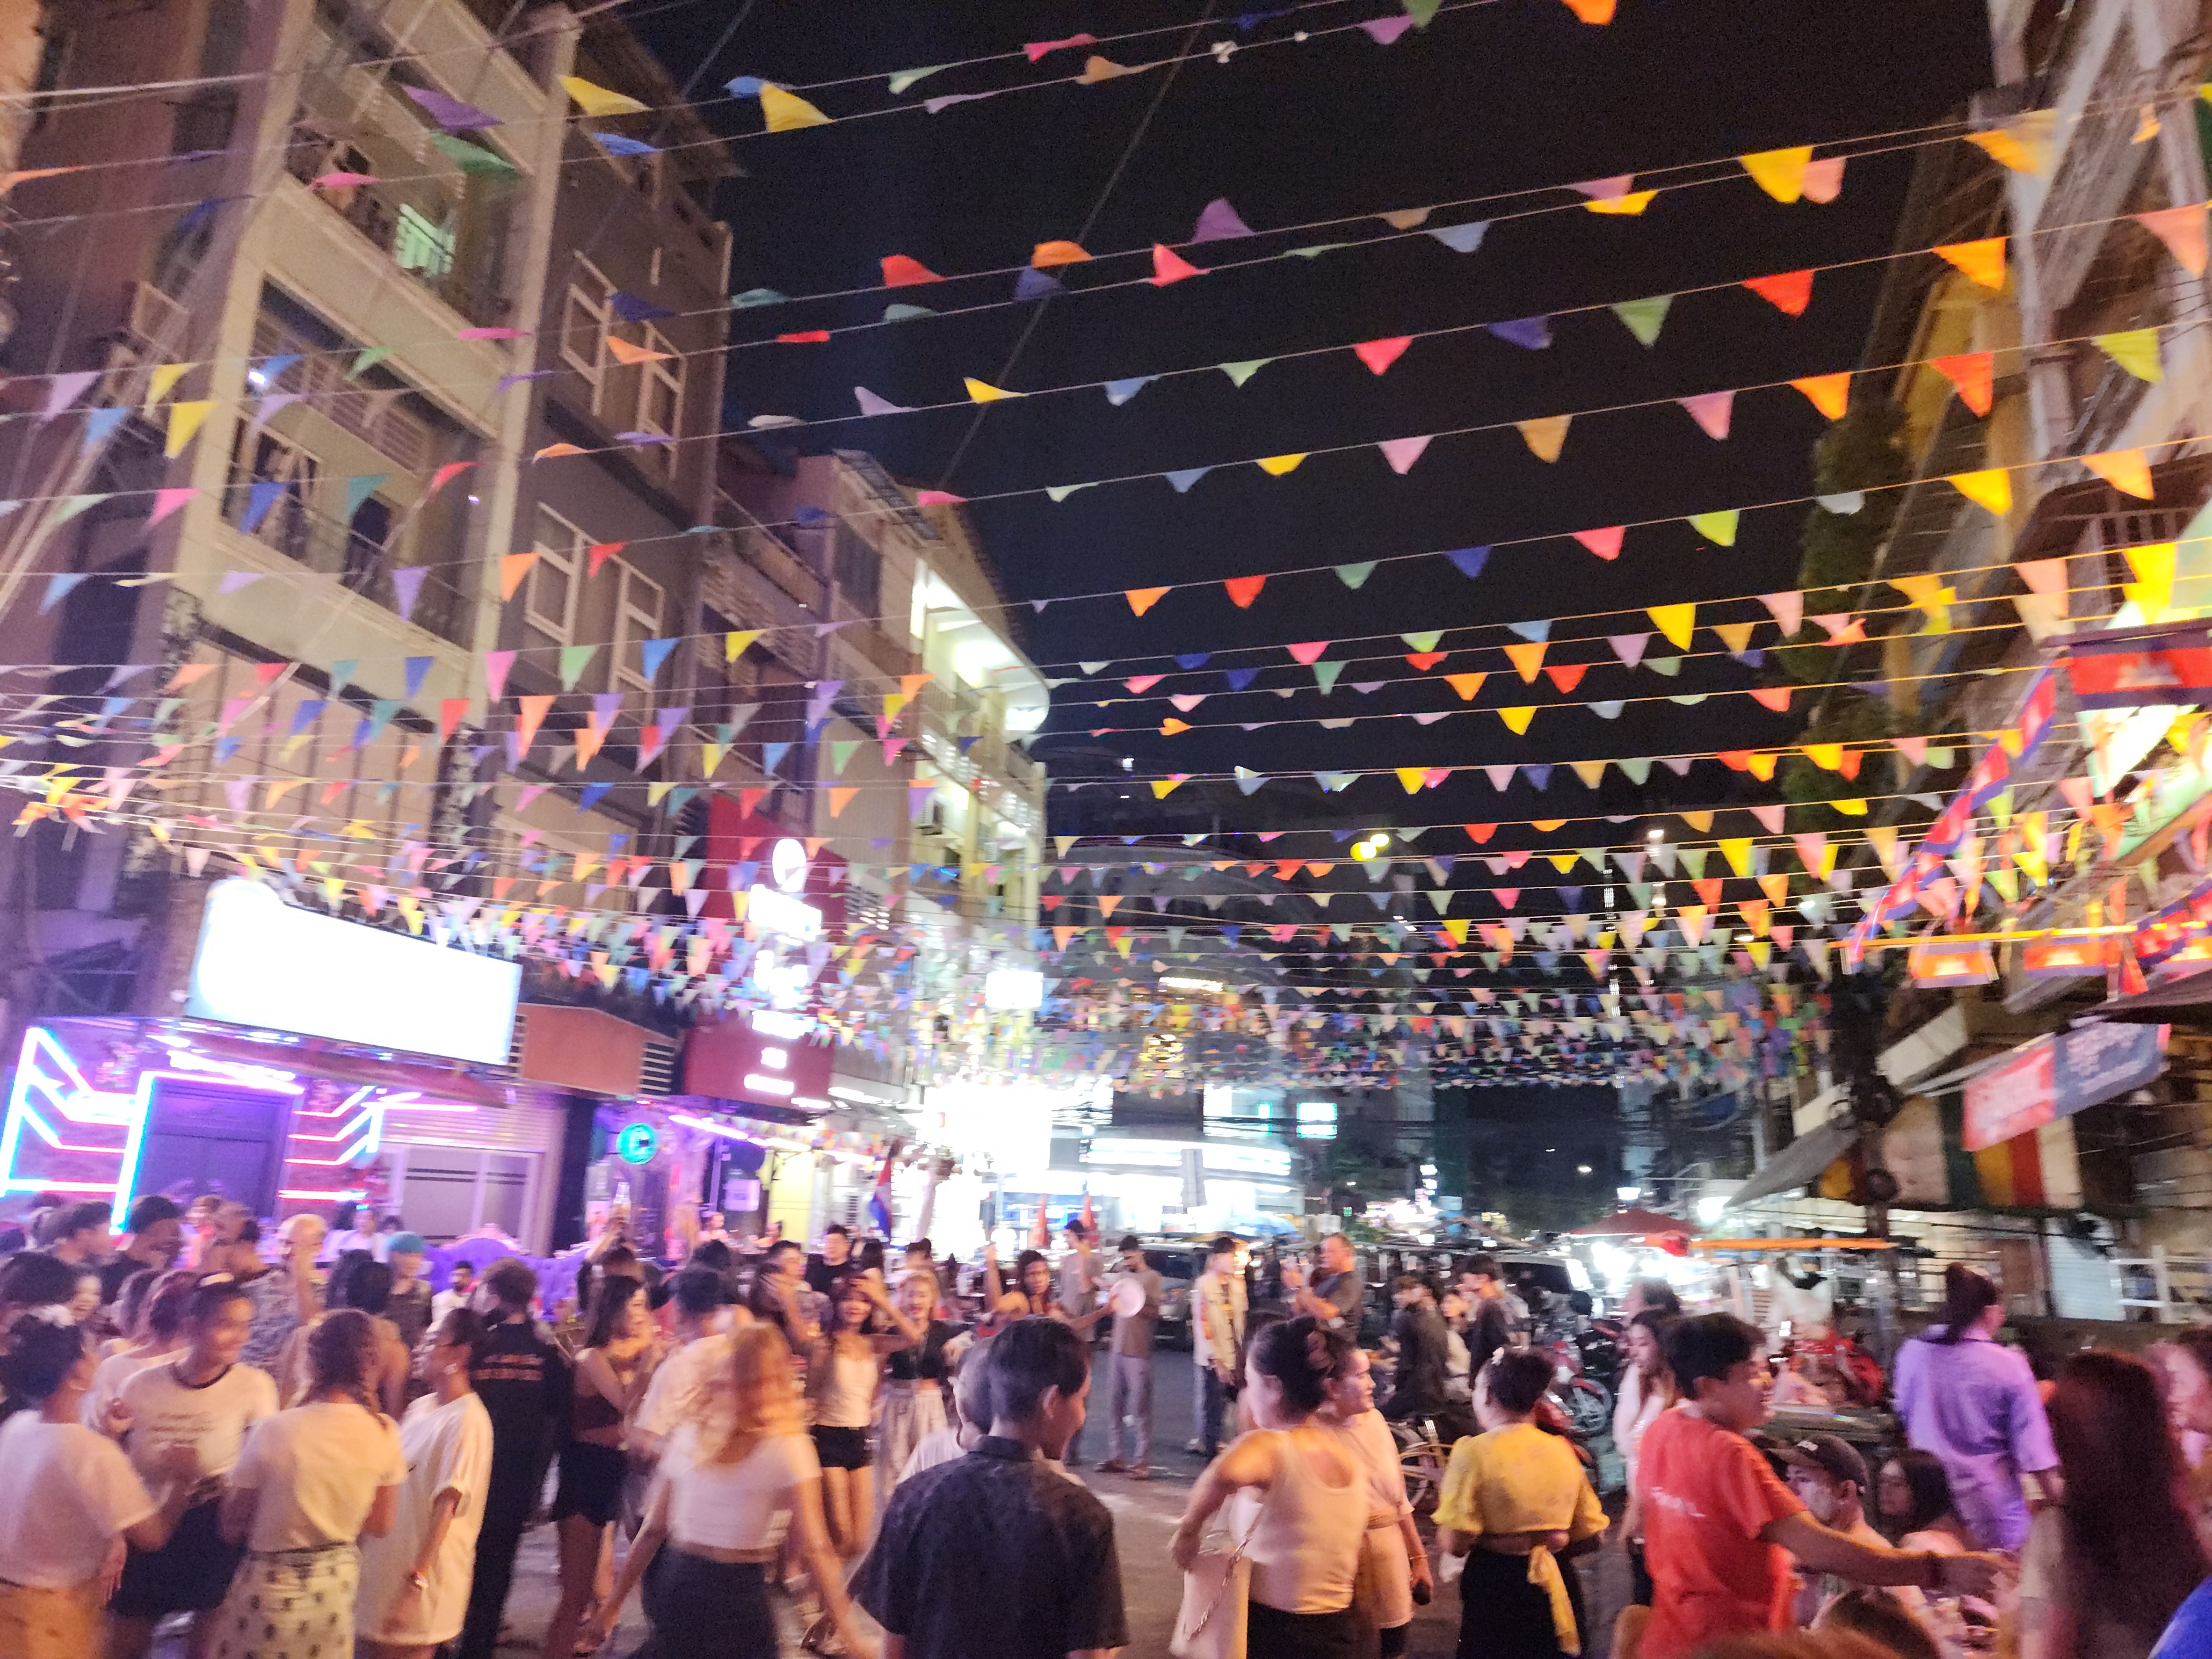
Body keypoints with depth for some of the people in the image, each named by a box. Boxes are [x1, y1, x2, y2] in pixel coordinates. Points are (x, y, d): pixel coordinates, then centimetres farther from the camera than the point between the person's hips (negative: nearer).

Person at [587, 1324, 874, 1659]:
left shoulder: (688, 1435, -1)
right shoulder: (788, 1449, -11)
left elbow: (653, 1530, 1)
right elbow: (814, 1549, -16)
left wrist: (613, 1603, 10)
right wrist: (849, 1631, -15)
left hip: (675, 1586, 4)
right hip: (738, 1596, -3)